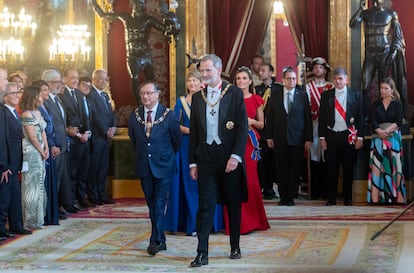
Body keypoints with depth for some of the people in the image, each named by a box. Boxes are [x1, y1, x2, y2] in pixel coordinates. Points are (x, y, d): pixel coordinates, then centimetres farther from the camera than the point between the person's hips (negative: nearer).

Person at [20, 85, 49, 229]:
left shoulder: (38, 112, 11)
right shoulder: (27, 115, -15)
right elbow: (32, 136, -15)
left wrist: (46, 149, 2)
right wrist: (41, 151, -6)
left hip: (39, 153, 9)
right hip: (30, 153, -9)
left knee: (39, 184, 13)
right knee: (31, 185, -3)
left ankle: (38, 216, 22)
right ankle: (31, 220, 4)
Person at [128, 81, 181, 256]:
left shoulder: (169, 115, -8)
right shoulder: (134, 116, 2)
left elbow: (176, 140, 3)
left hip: (163, 165, -4)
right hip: (144, 167, 4)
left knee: (159, 204, -8)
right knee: (152, 204, 9)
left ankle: (156, 240, -5)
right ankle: (160, 240, 18)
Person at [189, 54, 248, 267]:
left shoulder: (234, 93, -1)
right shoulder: (197, 97, 9)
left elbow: (242, 127, -6)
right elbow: (193, 131, 11)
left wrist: (236, 156, -15)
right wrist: (193, 162, 6)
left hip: (229, 155, -2)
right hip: (206, 155, 2)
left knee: (234, 203, 9)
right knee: (205, 205, -3)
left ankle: (235, 247, 23)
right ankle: (202, 253, -3)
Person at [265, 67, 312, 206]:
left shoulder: (303, 96, 5)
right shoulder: (275, 96, 7)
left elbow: (308, 118, 4)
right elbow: (269, 118, 7)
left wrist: (308, 138, -1)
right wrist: (269, 137, 0)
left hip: (297, 139, -1)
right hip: (279, 138, 1)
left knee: (295, 170, 1)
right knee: (281, 170, 2)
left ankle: (291, 197, 10)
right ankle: (283, 197, 10)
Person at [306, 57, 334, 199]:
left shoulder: (330, 87, 9)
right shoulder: (308, 86, 9)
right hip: (313, 125, 0)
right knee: (314, 155, -2)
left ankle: (326, 190, 4)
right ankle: (315, 191, 2)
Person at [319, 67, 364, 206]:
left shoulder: (355, 95, 4)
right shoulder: (326, 95, 6)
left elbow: (360, 117, 2)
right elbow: (321, 117, 6)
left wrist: (360, 137, -4)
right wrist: (322, 137, -1)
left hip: (349, 136, -1)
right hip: (331, 135, 1)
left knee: (348, 169, 5)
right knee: (331, 168, 2)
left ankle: (348, 199, 12)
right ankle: (331, 198, 8)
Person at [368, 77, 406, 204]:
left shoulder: (397, 103, 4)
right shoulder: (376, 104, 11)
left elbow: (398, 122, -6)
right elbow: (373, 121, 0)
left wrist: (387, 131, -20)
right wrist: (380, 131, -18)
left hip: (393, 138, -2)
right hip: (379, 139, 2)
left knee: (394, 167, -2)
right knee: (376, 167, -6)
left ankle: (398, 197, -1)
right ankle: (375, 198, -10)